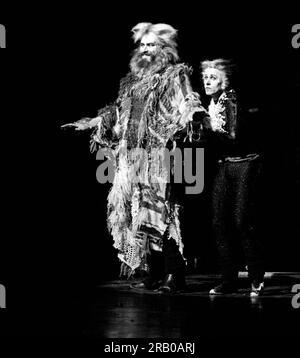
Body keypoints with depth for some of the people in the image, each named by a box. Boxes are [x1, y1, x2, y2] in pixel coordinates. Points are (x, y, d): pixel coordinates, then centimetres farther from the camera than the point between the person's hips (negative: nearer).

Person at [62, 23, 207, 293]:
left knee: (161, 212, -11)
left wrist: (189, 116, -33)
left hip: (159, 157, -6)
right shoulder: (133, 80, 21)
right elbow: (116, 112, 30)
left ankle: (173, 275, -6)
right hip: (132, 157, 7)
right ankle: (152, 274, 12)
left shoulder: (175, 75, 3)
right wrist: (92, 122, 34)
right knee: (139, 213, 5)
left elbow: (186, 105, -12)